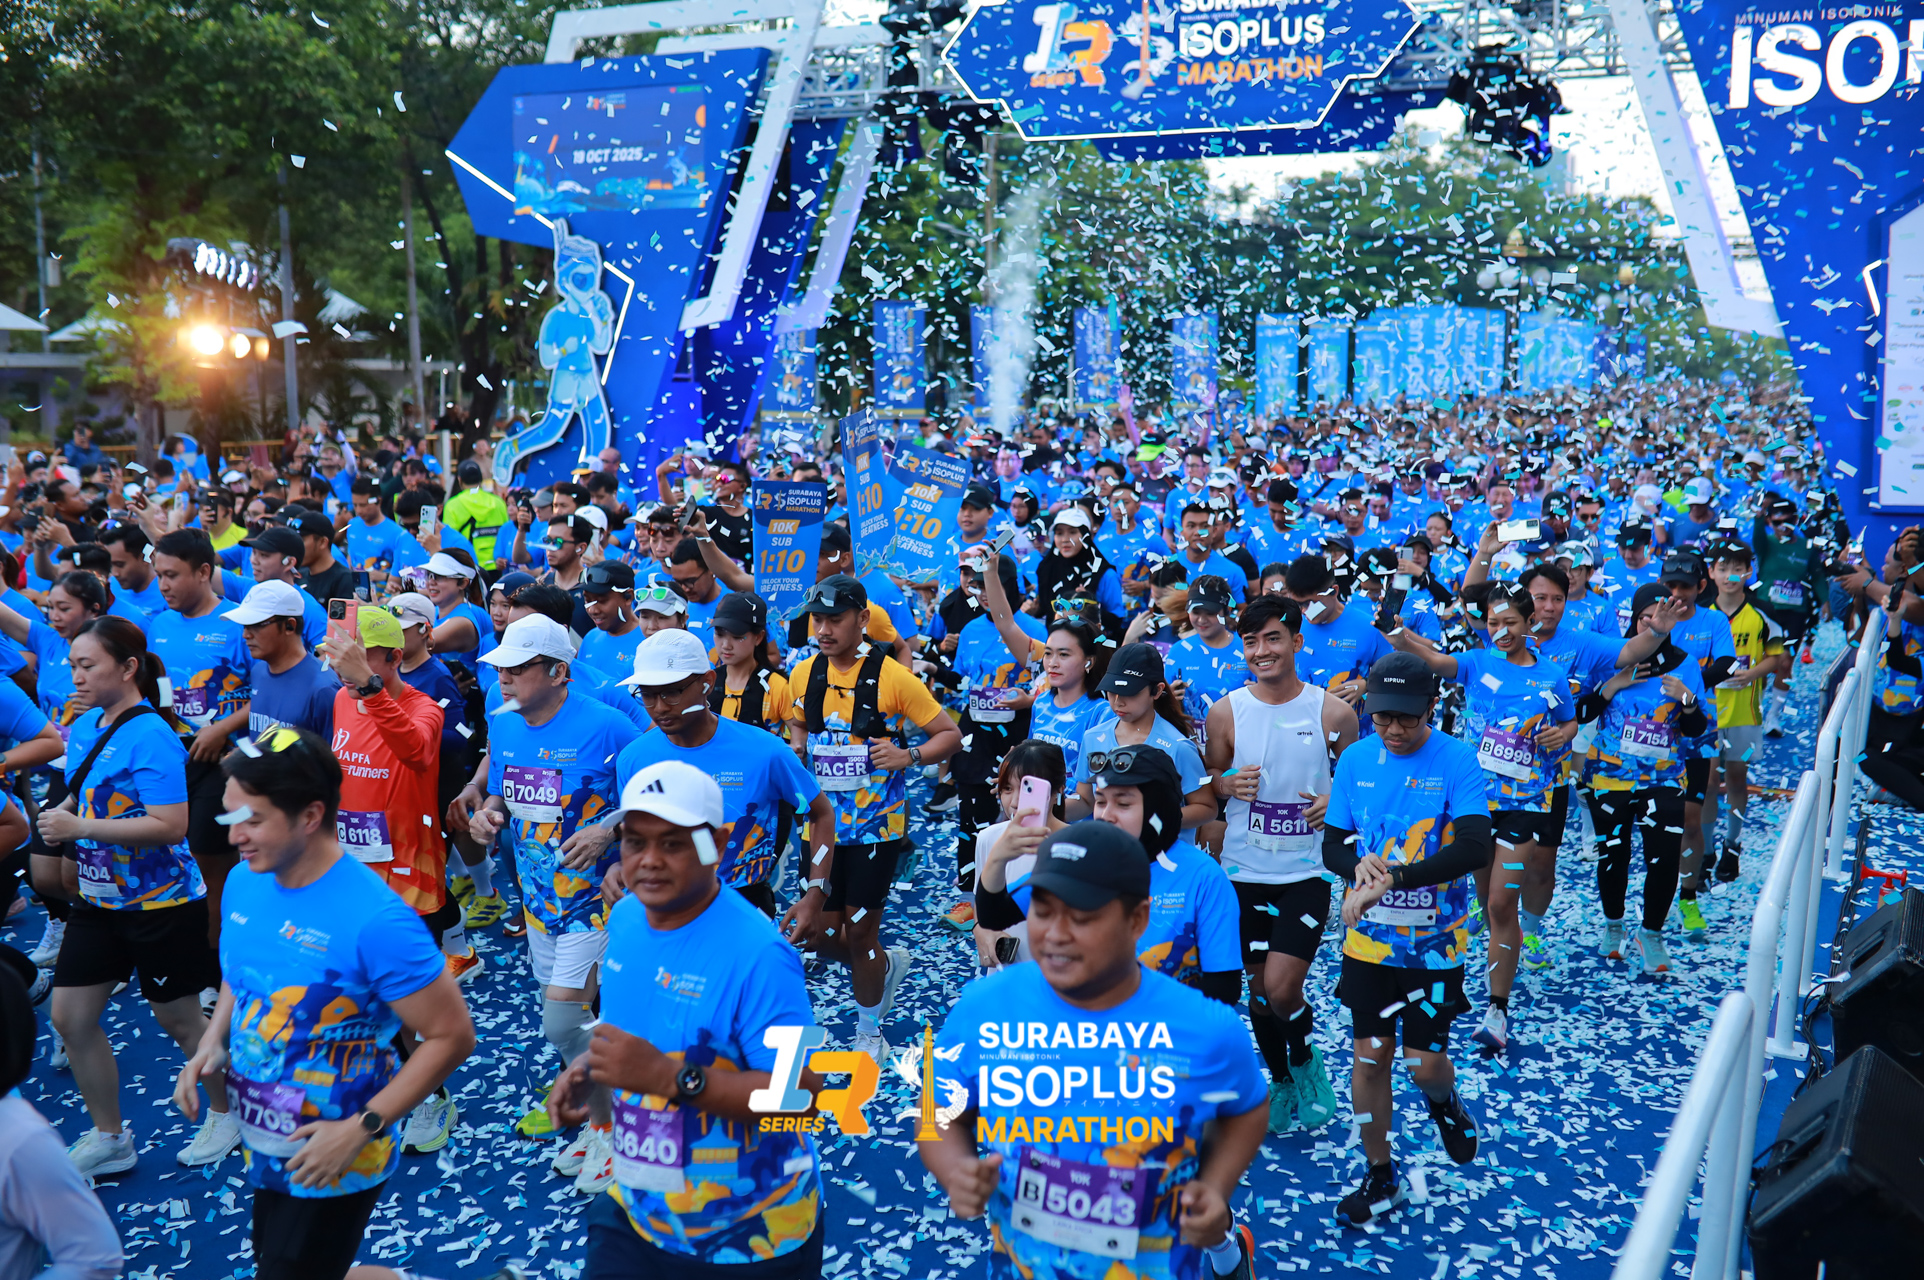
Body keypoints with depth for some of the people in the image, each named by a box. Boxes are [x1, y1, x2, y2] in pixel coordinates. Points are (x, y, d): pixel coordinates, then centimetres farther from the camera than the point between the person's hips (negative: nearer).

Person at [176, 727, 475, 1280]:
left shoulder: (374, 919, -28)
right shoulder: (243, 884, -5)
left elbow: (452, 1036, -23)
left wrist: (361, 1129, -24)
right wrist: (212, 1043, -3)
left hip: (332, 1161, -8)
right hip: (262, 1150, 8)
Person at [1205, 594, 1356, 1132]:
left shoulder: (1334, 712, -4)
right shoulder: (1226, 711, -2)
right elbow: (1205, 783, 9)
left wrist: (1337, 801, -12)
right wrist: (1229, 785, -13)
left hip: (1306, 871, -2)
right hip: (1244, 870, 2)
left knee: (1282, 987, -12)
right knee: (1260, 987, 12)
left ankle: (1305, 1057, 21)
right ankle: (1281, 1081, 37)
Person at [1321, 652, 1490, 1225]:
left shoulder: (1456, 761, -13)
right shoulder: (1355, 760, -1)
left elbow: (1476, 847, -25)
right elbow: (1332, 845, 5)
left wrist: (1392, 878, -34)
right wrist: (1359, 864, -19)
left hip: (1434, 942, -3)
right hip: (1368, 938, 3)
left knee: (1425, 1061, 0)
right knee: (1369, 1057, 7)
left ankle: (1445, 1104, 38)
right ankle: (1380, 1177, 27)